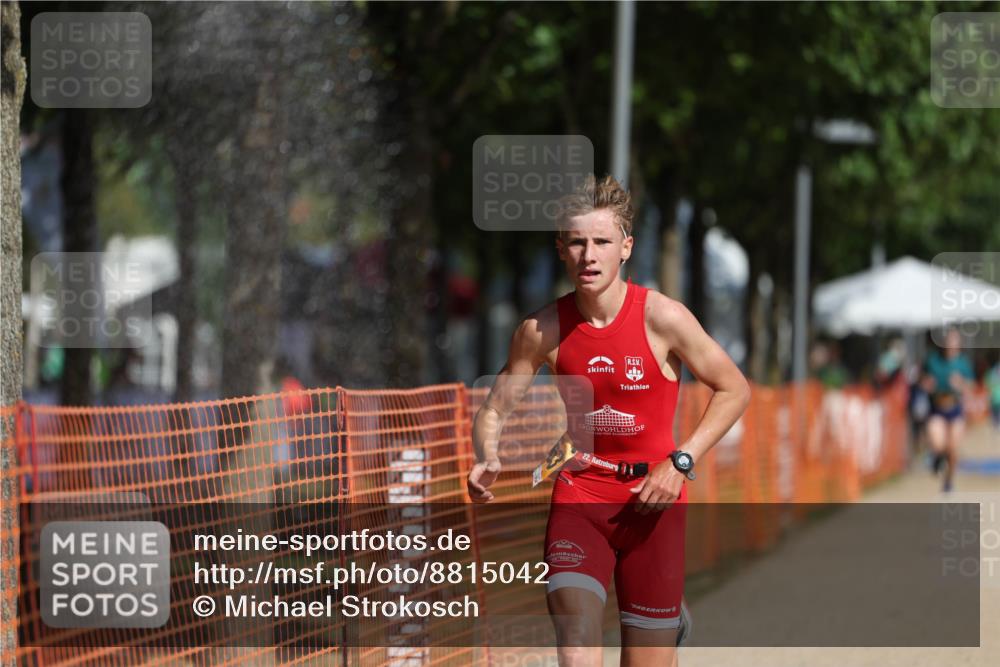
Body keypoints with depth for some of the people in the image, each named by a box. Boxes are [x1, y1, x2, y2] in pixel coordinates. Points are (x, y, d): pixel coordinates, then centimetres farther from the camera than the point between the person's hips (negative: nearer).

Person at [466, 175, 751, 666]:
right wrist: (487, 461, -14)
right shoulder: (542, 330, -4)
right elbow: (493, 410, 8)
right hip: (578, 501, 1)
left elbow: (734, 390, 1)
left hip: (652, 502, -1)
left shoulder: (662, 318, -9)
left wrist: (681, 461, -10)